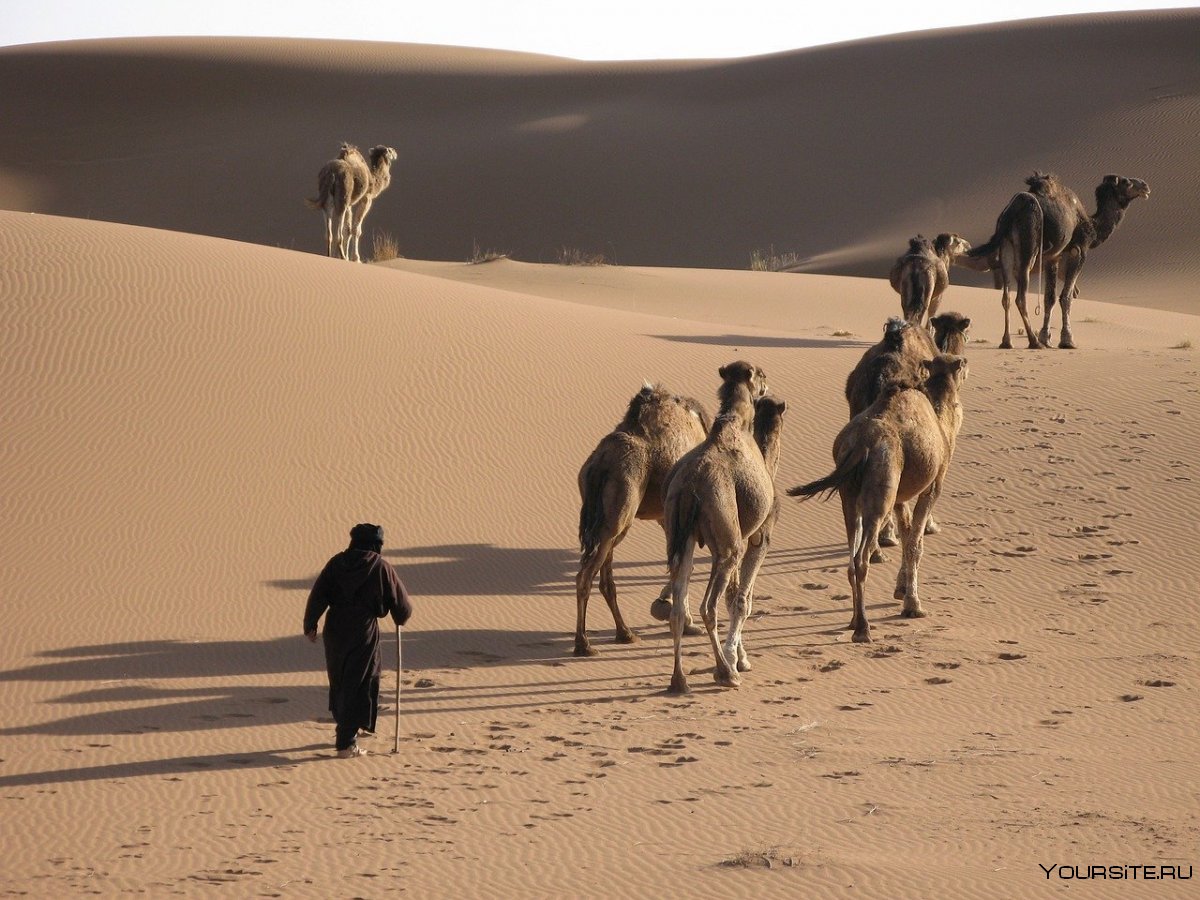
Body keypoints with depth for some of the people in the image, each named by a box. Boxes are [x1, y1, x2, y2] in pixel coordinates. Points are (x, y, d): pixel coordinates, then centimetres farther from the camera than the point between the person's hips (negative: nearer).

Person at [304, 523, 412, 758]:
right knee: (357, 686, 2)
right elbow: (403, 606, 3)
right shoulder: (381, 568, -4)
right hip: (364, 633, -4)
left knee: (339, 682, 21)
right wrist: (400, 618, 25)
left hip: (335, 630, 4)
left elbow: (317, 596, -1)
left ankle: (344, 731, 37)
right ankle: (346, 743, -3)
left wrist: (310, 625, 7)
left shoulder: (337, 563, 3)